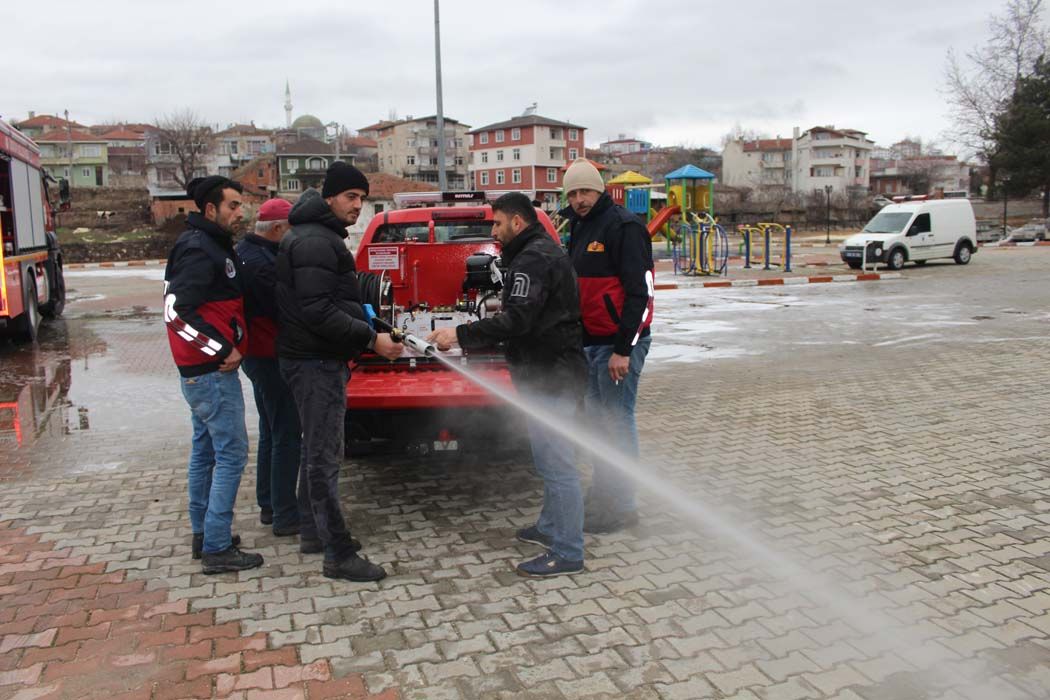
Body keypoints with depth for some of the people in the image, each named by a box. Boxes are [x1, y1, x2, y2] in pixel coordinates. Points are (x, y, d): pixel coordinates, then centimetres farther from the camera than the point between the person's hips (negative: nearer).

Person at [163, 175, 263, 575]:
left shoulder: (211, 246, 14)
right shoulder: (199, 251, -17)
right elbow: (175, 312, -25)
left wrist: (228, 347, 10)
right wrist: (223, 351, -20)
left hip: (204, 370, 11)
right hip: (212, 372, -11)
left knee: (205, 452, 16)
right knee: (231, 454, -6)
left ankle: (203, 534, 28)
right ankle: (216, 549, 0)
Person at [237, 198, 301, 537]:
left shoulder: (247, 252, 11)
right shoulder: (260, 262, -22)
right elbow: (283, 310, -23)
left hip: (257, 353, 11)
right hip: (270, 356, -11)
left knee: (271, 432, 19)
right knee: (286, 436, -4)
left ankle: (268, 505, 29)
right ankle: (285, 516, 3)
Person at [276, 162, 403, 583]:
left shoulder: (322, 238, 18)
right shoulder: (314, 242, -16)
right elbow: (317, 311, -25)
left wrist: (364, 334, 14)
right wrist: (370, 340, -23)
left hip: (317, 360, 11)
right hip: (315, 362, -11)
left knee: (317, 449, 18)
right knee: (325, 456, -7)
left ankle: (313, 532, 31)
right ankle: (338, 555, -2)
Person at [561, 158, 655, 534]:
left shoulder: (623, 227, -11)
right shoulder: (578, 228, 16)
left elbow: (639, 292, -17)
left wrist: (623, 349, -20)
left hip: (618, 344, -9)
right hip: (589, 342, 9)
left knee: (618, 422, -3)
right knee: (598, 419, 15)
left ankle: (622, 506, 8)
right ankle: (602, 493, 28)